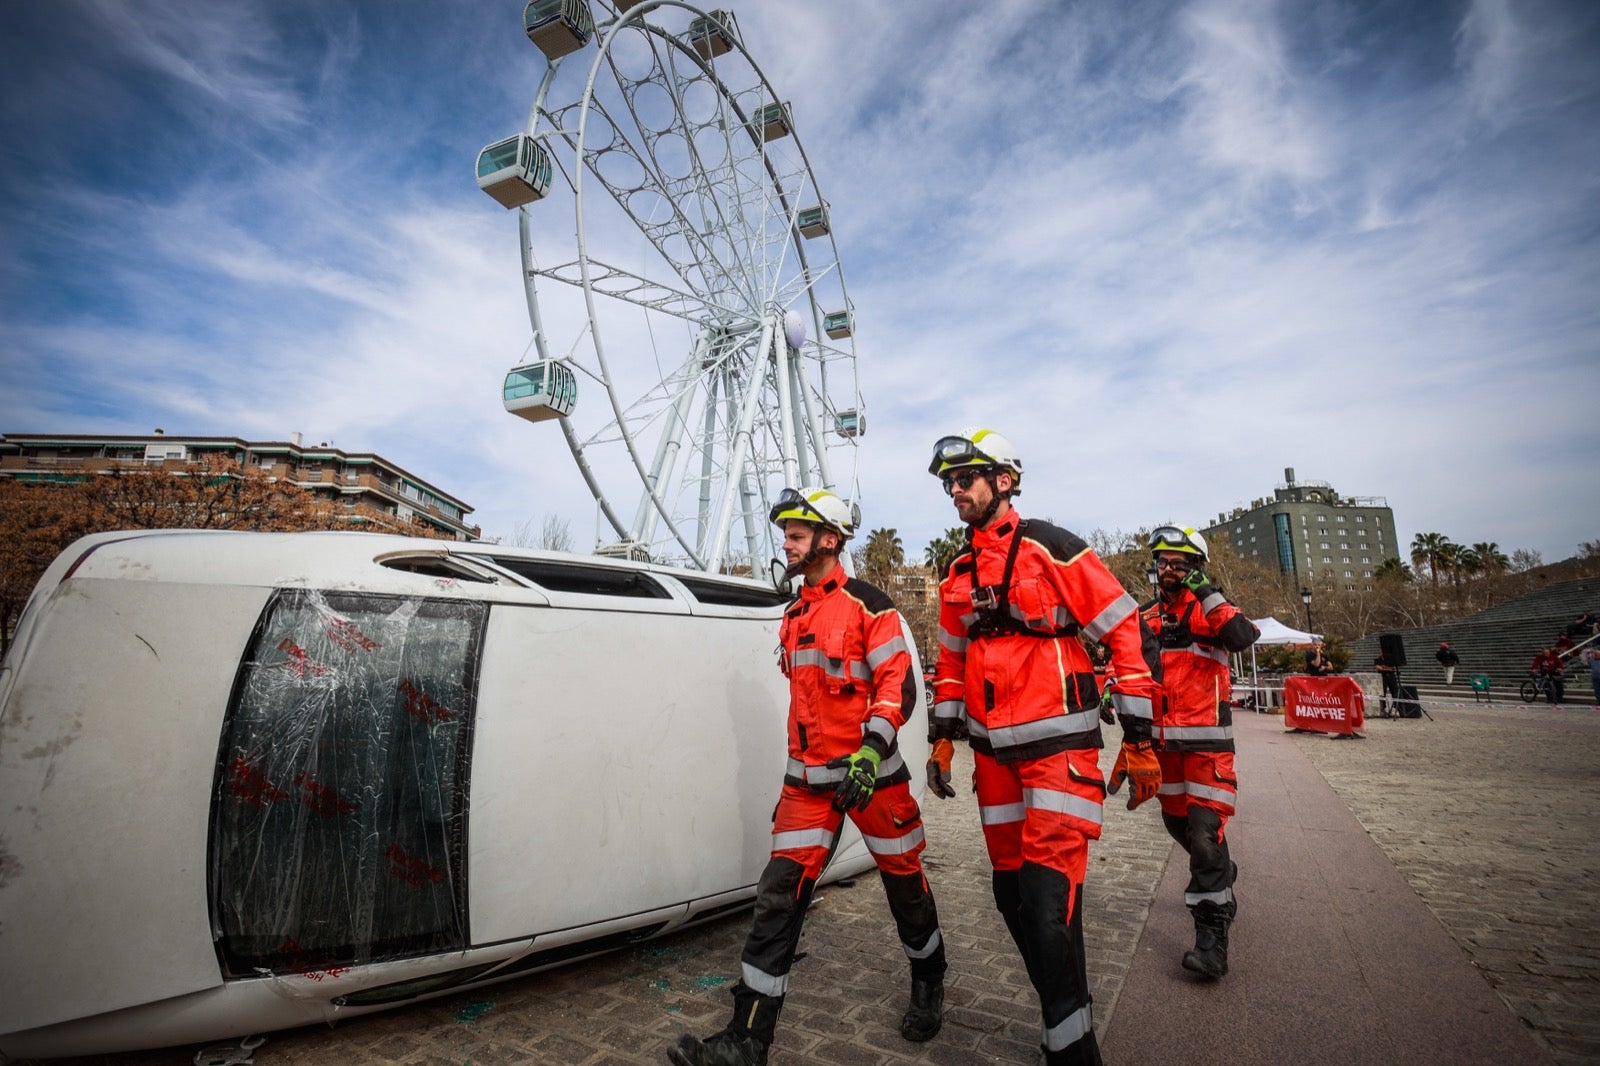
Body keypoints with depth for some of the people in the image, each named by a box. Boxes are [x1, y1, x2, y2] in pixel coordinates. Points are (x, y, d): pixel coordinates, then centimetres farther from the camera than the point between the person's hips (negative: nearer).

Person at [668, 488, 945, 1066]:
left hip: (871, 773, -5)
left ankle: (929, 986, 41)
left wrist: (871, 749, -27)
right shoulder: (794, 615, 12)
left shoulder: (867, 605, -11)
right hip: (808, 779, 6)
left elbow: (900, 685, -15)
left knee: (905, 886, 14)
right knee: (778, 897, 0)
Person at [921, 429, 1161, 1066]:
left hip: (1059, 746, -6)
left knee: (1048, 902, -11)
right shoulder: (958, 573, 10)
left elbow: (1129, 635, -7)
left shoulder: (1052, 549, -9)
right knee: (1012, 894, 13)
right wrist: (942, 738, 16)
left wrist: (1139, 739, -7)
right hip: (993, 752, 7)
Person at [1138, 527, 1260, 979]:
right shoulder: (1148, 615, 10)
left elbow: (1241, 637, -26)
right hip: (1163, 737, 6)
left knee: (1205, 829, -11)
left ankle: (1211, 938, -3)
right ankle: (1221, 875, 46)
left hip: (1206, 739, -6)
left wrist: (1207, 593, -24)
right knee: (1176, 820, 17)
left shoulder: (1210, 606, -5)